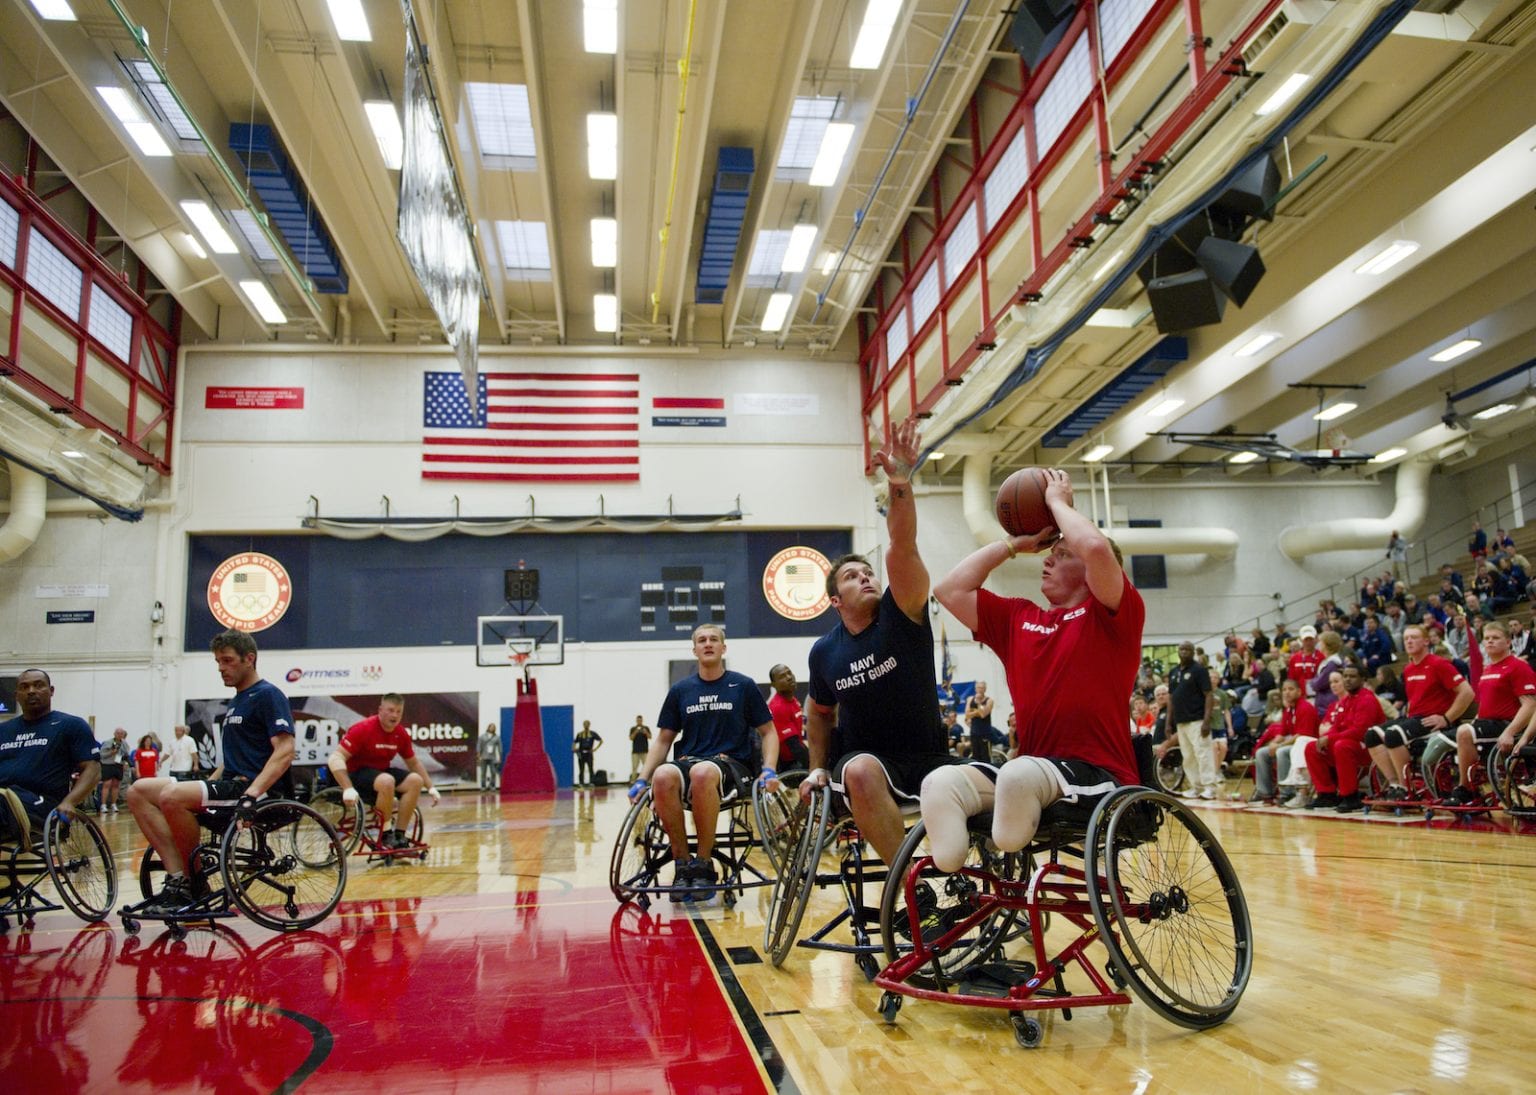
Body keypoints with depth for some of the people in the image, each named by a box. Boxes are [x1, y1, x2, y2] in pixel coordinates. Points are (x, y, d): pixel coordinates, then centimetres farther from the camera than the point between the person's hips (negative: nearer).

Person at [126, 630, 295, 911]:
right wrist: (207, 783, 17)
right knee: (138, 792, -2)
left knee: (173, 797, -29)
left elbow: (285, 751, -19)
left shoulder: (267, 695, -7)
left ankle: (193, 884, -11)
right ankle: (177, 876, -11)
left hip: (253, 786, -10)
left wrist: (251, 794, -29)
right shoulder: (236, 702, 22)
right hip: (230, 784, 10)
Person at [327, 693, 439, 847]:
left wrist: (430, 787, 9)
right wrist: (348, 789, -37)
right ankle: (385, 834, -18)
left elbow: (414, 762, 13)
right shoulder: (362, 729, -20)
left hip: (382, 771, 7)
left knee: (416, 780, -17)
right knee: (387, 781, -36)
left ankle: (399, 835, -11)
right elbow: (336, 758, -26)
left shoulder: (401, 734, -1)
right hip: (358, 772, -7)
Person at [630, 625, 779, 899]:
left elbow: (768, 732, 10)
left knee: (703, 772, -40)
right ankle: (682, 863, -20)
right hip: (688, 761, 3)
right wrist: (641, 779, 3)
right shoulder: (680, 690, 13)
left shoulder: (744, 686, 6)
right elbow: (663, 740, 16)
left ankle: (704, 864, -24)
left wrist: (769, 770, -7)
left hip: (732, 766, -2)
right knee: (663, 776, -35)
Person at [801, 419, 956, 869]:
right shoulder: (824, 651, 3)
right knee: (861, 772, -37)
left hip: (928, 758, 0)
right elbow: (820, 713, 21)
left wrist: (900, 485, -37)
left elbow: (902, 548, -23)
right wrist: (818, 768, 10)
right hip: (864, 760, 1)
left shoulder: (901, 613, -5)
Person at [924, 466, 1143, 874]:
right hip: (1031, 770, 6)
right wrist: (1014, 543, 16)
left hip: (1100, 777, -6)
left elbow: (1097, 549, -19)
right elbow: (950, 590, 13)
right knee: (940, 782, -20)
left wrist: (1058, 500, -1)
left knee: (1020, 774, -38)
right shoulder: (1018, 618, 16)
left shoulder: (1114, 614, 1)